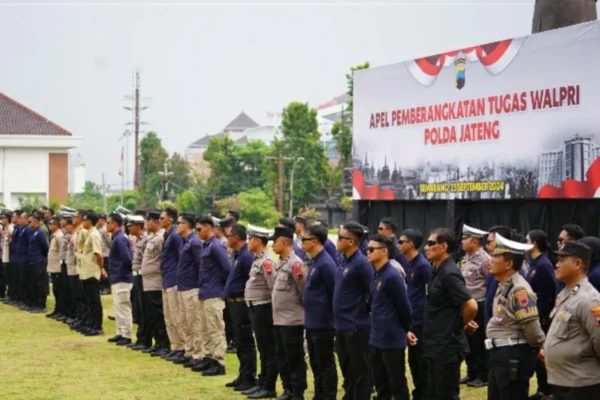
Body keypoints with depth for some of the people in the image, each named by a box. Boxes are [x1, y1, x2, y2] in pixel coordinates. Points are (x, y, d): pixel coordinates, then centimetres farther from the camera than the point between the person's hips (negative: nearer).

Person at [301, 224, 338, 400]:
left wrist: (332, 317, -13)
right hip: (312, 322, 10)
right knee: (316, 364, 16)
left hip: (323, 323, -10)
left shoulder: (325, 263, -18)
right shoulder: (315, 261, 12)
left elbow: (335, 293, -18)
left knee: (325, 364, -2)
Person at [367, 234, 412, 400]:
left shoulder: (392, 276, -17)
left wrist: (406, 330, 0)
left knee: (397, 386, 1)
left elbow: (404, 307, -12)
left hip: (392, 340, -8)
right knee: (381, 386, 15)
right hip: (376, 340, 8)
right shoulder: (376, 275, 9)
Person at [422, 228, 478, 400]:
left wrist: (461, 325, -8)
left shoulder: (449, 273, -18)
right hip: (435, 346, 10)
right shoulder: (438, 271, 11)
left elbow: (471, 306, -24)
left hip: (448, 347, -10)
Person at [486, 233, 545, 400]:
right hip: (501, 355, 10)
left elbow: (532, 328, -23)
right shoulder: (504, 286, 13)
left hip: (514, 357, -10)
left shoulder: (519, 289, -20)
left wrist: (538, 348, -6)